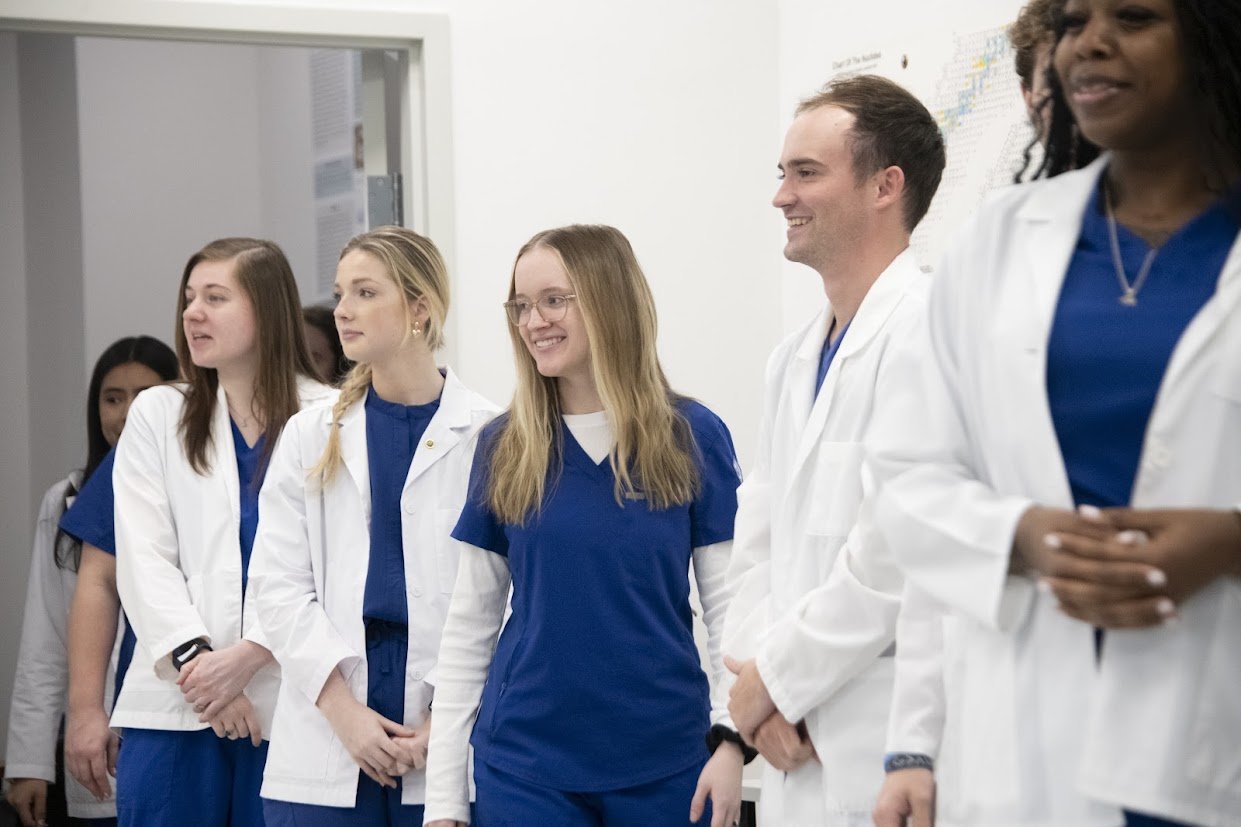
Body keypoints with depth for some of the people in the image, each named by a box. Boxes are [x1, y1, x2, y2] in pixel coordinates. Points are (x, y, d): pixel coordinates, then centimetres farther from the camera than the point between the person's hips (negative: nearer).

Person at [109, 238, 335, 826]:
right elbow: (143, 558, 3)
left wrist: (247, 655, -14)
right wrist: (197, 660, -11)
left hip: (287, 703, -2)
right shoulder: (155, 415, 12)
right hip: (175, 704, 2)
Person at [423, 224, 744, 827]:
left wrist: (732, 737, -15)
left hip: (667, 762, -1)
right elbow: (468, 626, 5)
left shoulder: (693, 438, -3)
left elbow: (729, 606, -2)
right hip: (526, 764, 1)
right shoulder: (501, 449, 2)